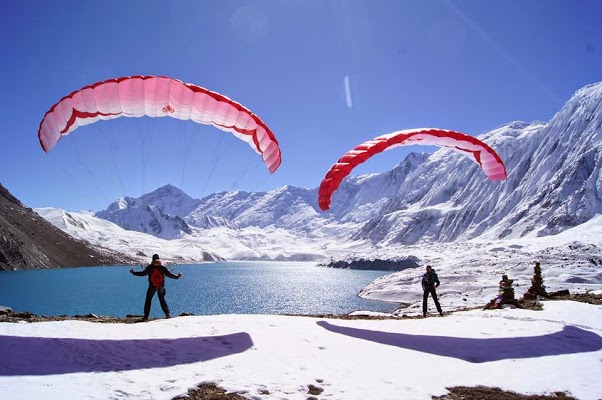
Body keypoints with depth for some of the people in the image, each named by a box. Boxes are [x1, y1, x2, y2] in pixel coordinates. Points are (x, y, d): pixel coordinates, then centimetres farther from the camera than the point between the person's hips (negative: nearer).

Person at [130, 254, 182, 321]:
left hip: (152, 287, -2)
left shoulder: (150, 267, -7)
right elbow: (169, 274, -2)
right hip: (161, 287, 2)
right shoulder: (163, 268, -3)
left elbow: (143, 273, -11)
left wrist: (133, 272, -1)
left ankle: (146, 316, 3)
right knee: (162, 300, 16)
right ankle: (167, 314, 11)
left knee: (148, 300, 8)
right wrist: (177, 277, 10)